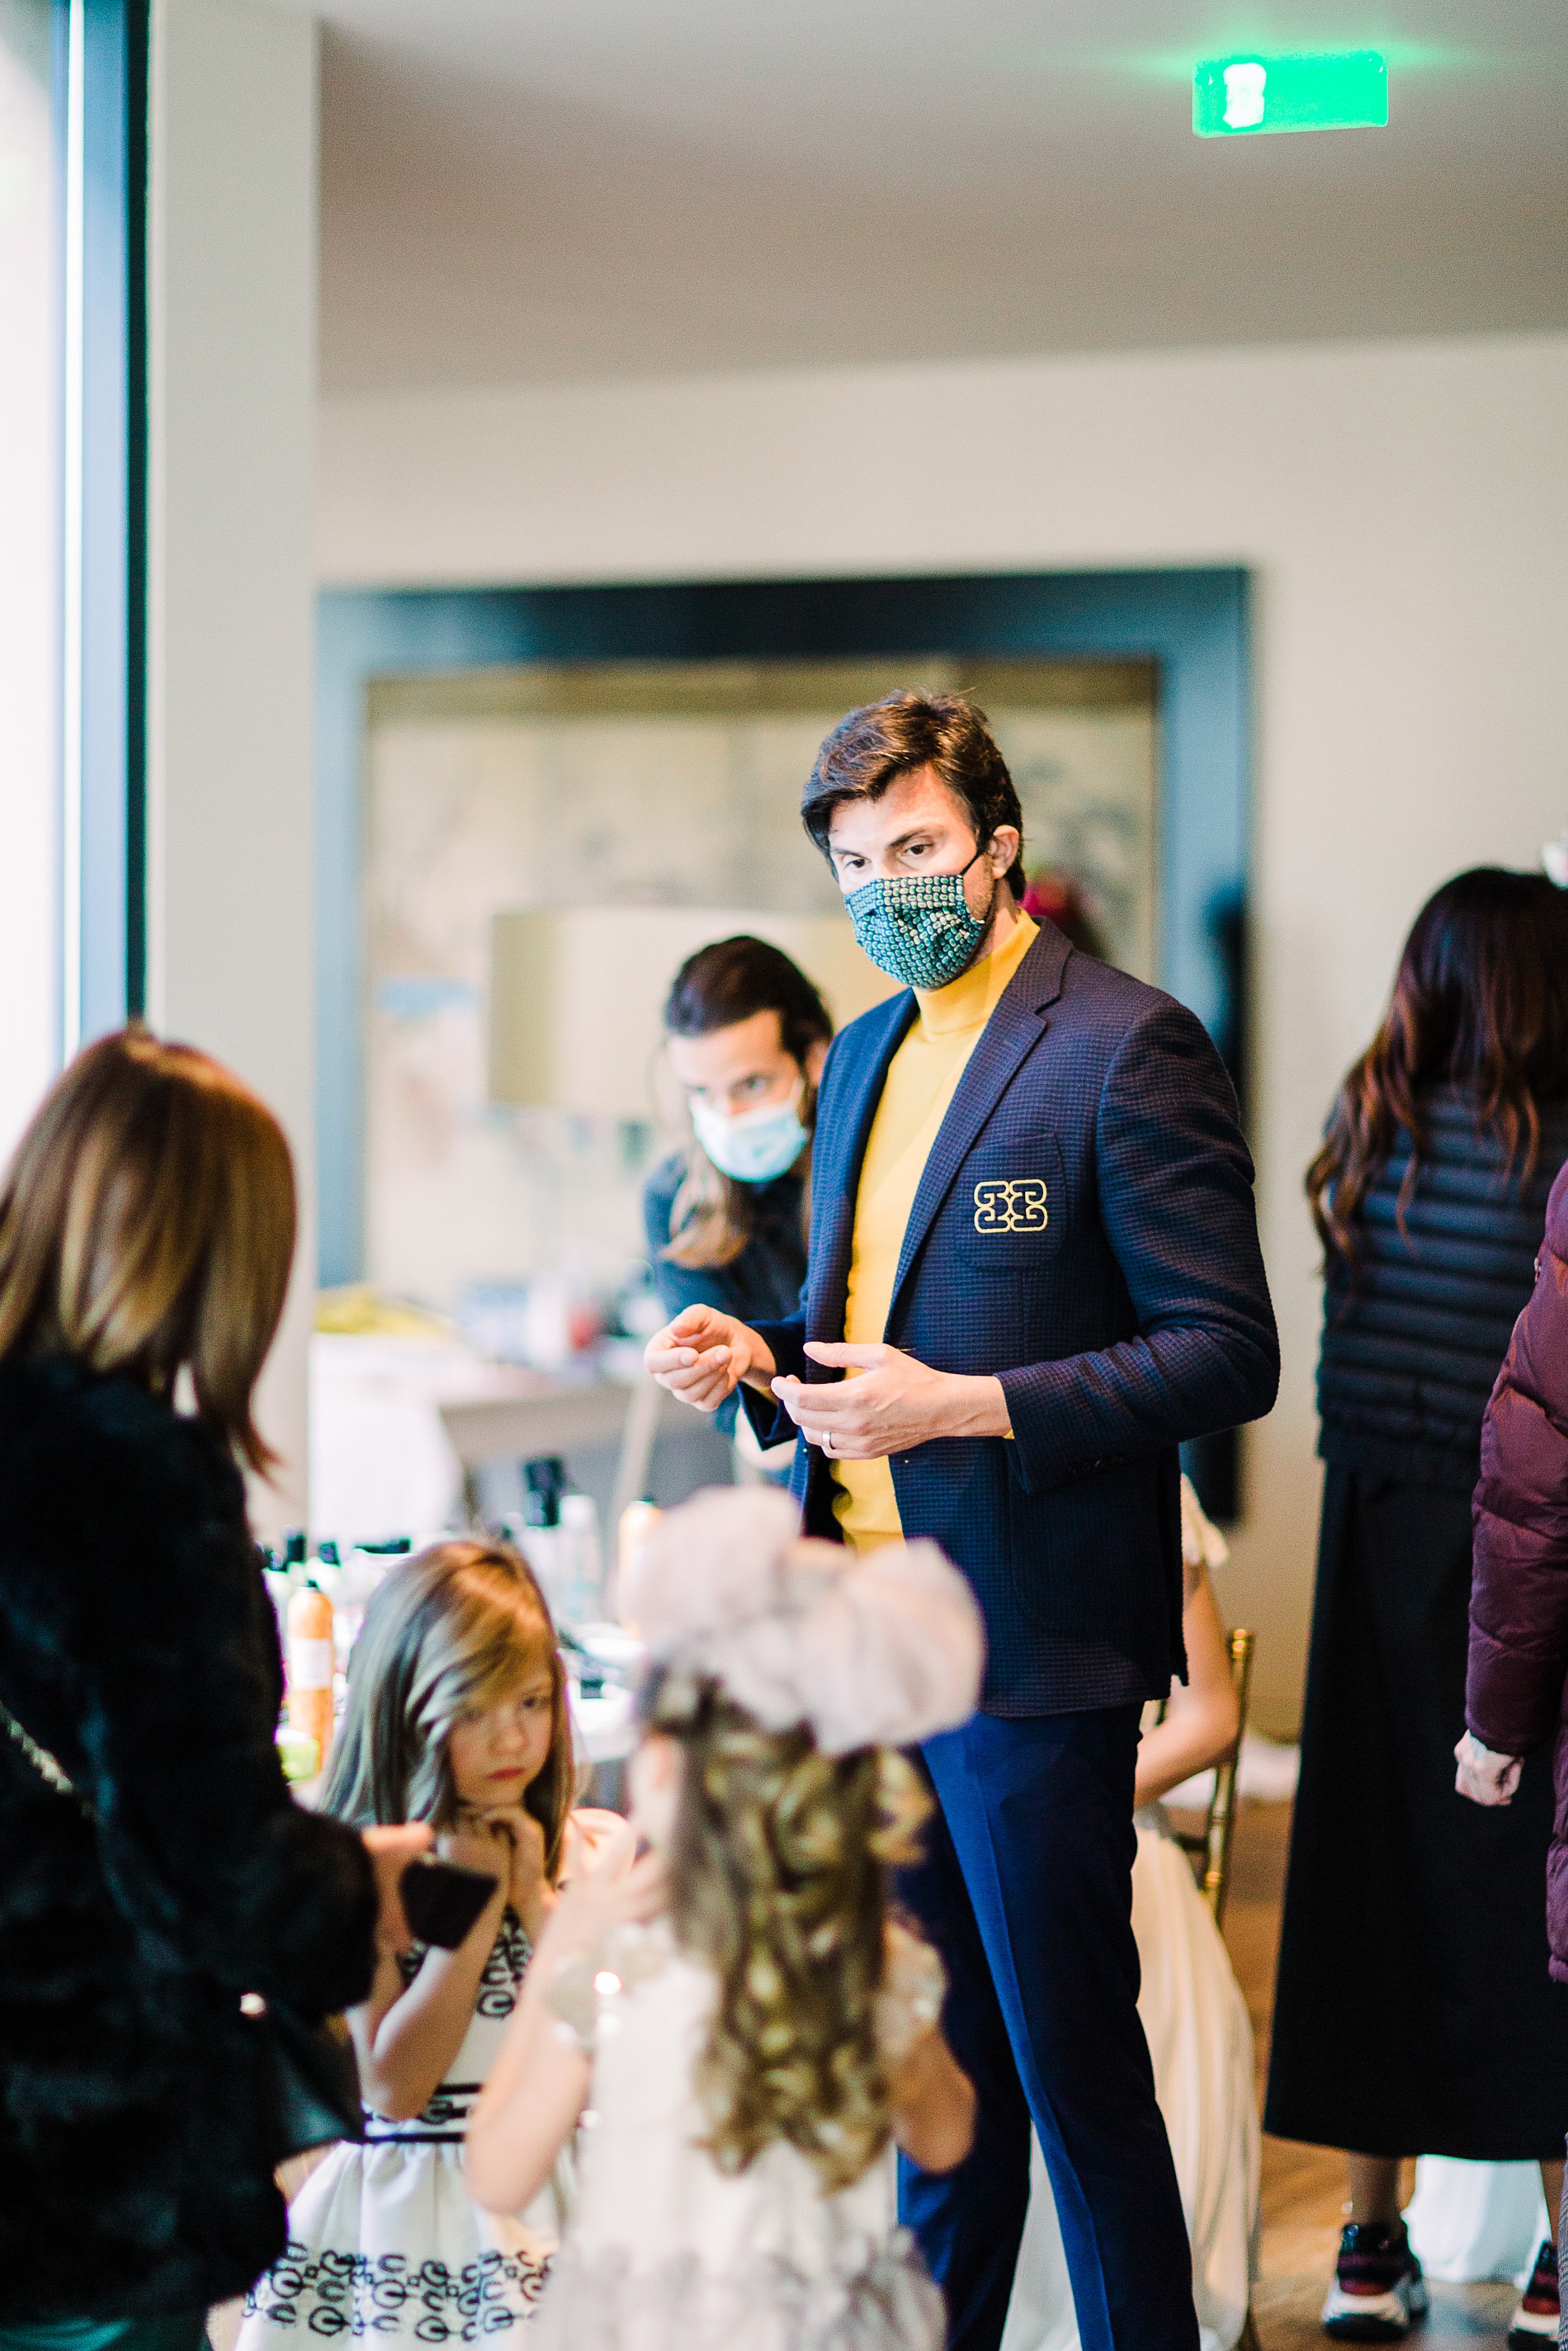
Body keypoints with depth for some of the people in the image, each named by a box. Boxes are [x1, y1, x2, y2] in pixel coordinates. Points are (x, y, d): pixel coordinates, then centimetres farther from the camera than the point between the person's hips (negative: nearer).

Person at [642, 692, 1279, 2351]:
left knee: (1075, 2071, 1)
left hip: (1026, 1650, -7)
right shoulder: (867, 1051, 14)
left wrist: (963, 1405, -22)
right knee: (930, 2065, 17)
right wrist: (763, 1357, 4)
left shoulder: (1127, 1049, -11)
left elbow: (1228, 1354, -16)